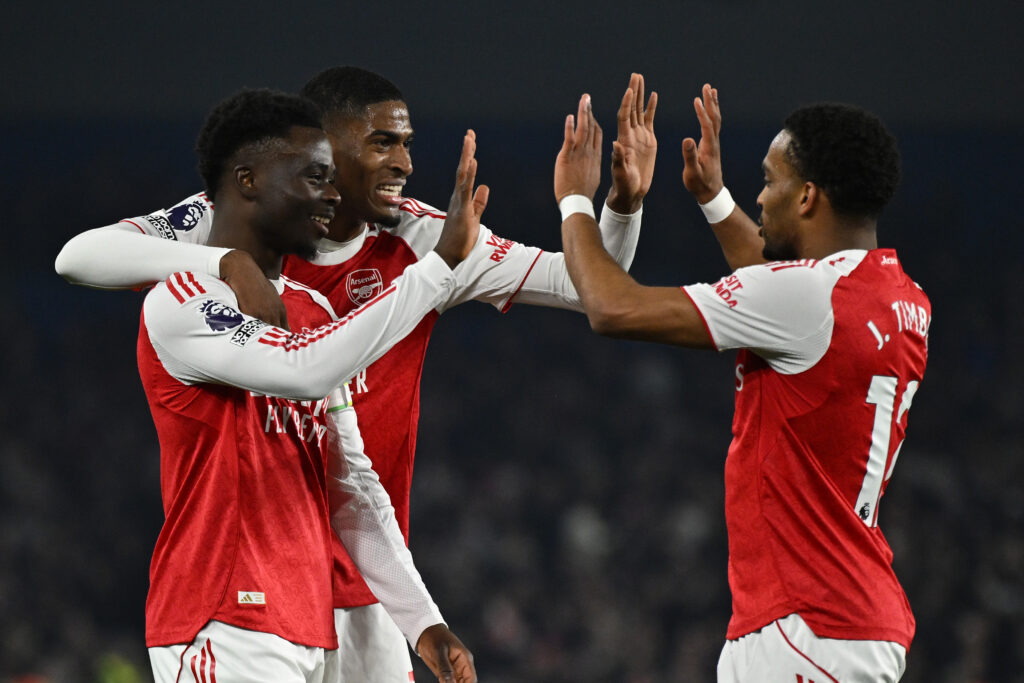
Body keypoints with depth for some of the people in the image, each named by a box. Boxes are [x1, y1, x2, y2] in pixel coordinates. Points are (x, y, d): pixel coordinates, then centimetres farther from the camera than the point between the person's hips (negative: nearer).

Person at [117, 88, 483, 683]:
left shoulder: (315, 313, 19)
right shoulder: (181, 304, -9)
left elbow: (352, 485, 19)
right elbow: (306, 369, -25)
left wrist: (421, 618, 12)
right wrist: (442, 262, -23)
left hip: (308, 631, 8)